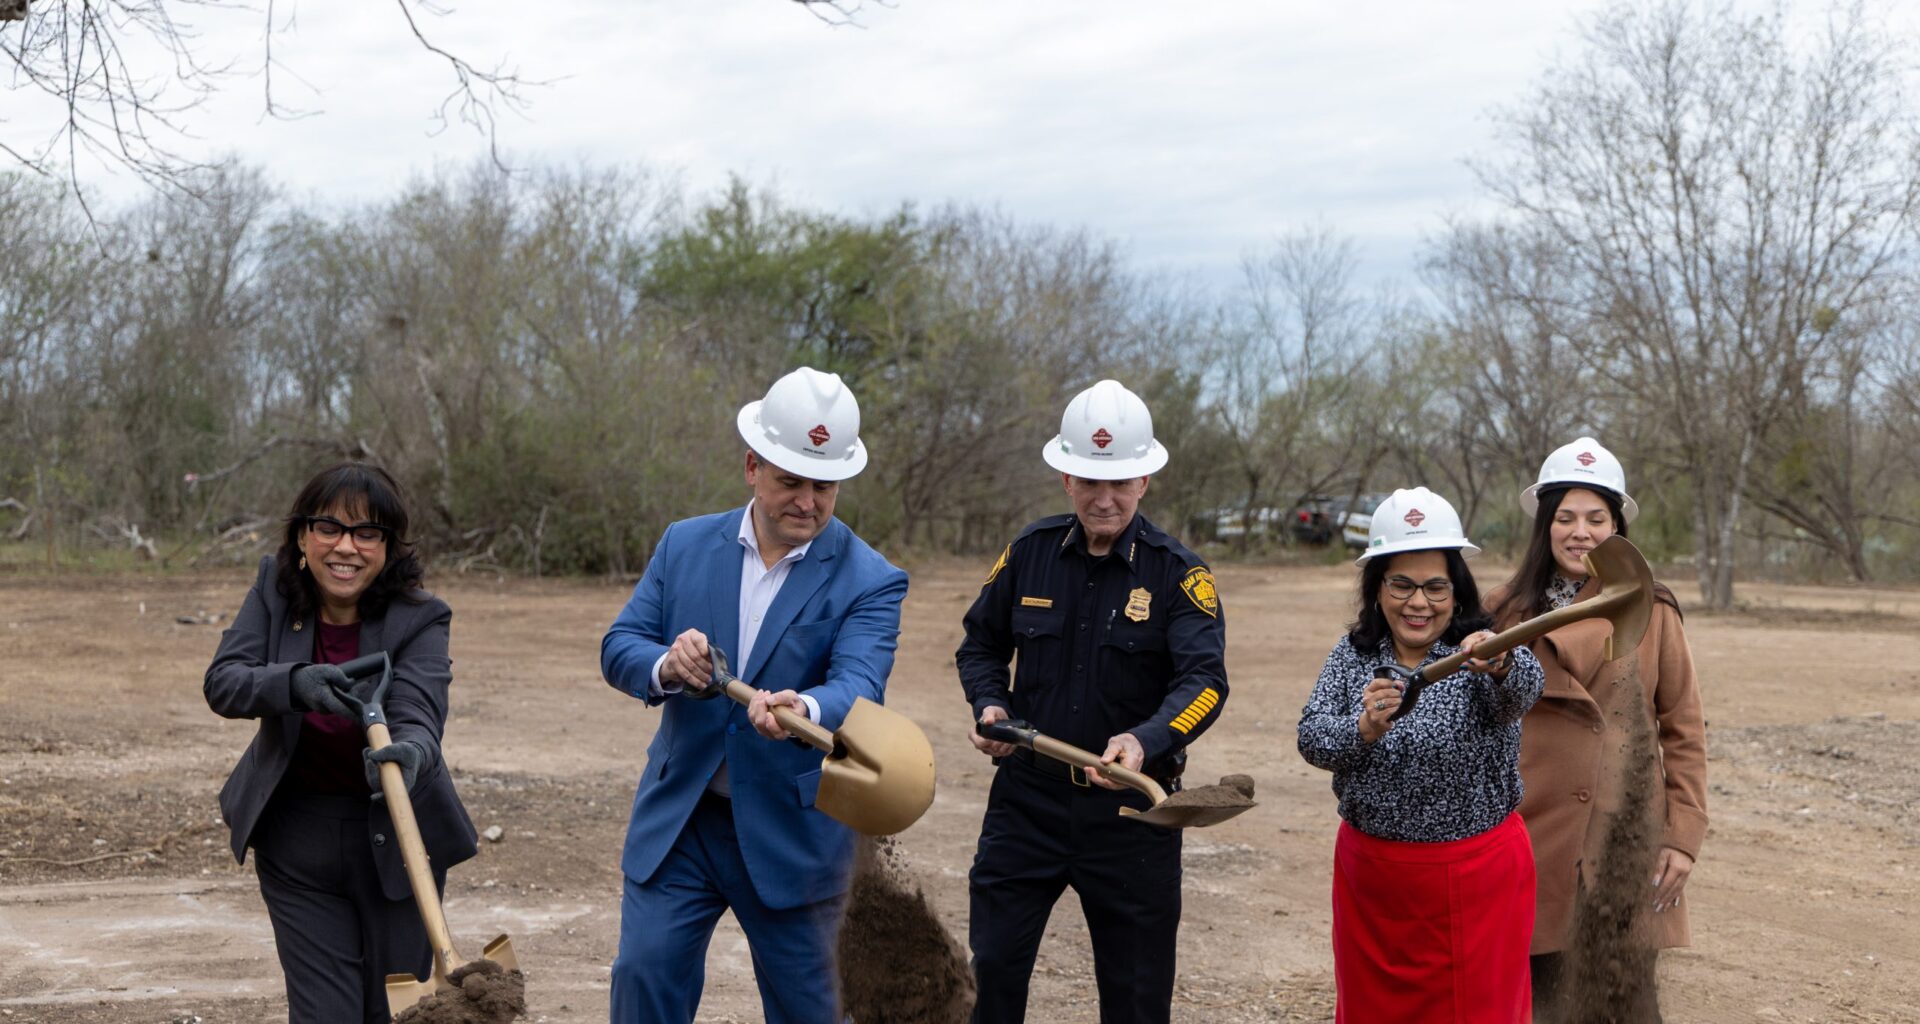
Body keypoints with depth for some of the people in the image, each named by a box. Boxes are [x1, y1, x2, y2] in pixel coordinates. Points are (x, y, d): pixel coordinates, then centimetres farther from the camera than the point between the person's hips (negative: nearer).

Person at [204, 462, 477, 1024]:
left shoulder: (420, 618, -15)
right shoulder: (275, 586, -6)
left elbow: (418, 714, -29)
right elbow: (222, 681, -16)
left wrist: (410, 753, -54)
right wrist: (295, 682, -37)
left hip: (395, 837, -1)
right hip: (295, 838, 2)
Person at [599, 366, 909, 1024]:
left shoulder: (869, 582, -9)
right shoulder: (685, 545, 2)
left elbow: (858, 684, -23)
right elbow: (618, 649, 1)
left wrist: (804, 709, -47)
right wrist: (665, 666, -24)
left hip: (793, 830, -2)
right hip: (676, 818, 2)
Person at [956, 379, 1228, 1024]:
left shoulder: (1178, 573, -8)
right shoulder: (1030, 553, 2)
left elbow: (1205, 681, -19)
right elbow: (981, 644, 15)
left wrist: (1146, 741, -37)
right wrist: (991, 706, -6)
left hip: (1130, 807, -2)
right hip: (1028, 795, 2)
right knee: (989, 970, 3)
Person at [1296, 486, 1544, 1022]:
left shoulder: (1482, 652, -9)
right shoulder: (1353, 654, 1)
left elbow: (1525, 688, -31)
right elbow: (1311, 738, -10)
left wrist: (1501, 666, -54)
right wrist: (1363, 730, -31)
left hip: (1477, 877, -3)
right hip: (1370, 873, 3)